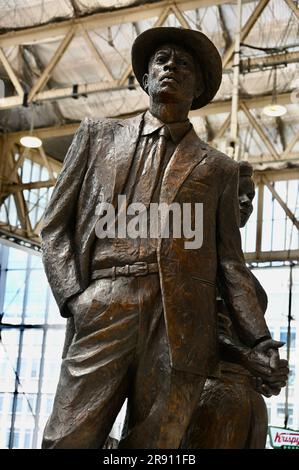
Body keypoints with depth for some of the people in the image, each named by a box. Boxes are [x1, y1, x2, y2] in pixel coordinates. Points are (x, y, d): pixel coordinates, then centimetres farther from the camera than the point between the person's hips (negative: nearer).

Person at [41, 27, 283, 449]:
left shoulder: (218, 168, 19)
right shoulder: (99, 135, 20)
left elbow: (230, 261, 15)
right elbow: (56, 225, 15)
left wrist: (259, 339, 3)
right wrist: (73, 297, -1)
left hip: (180, 328, 0)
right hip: (101, 314, 0)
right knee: (67, 439, -8)